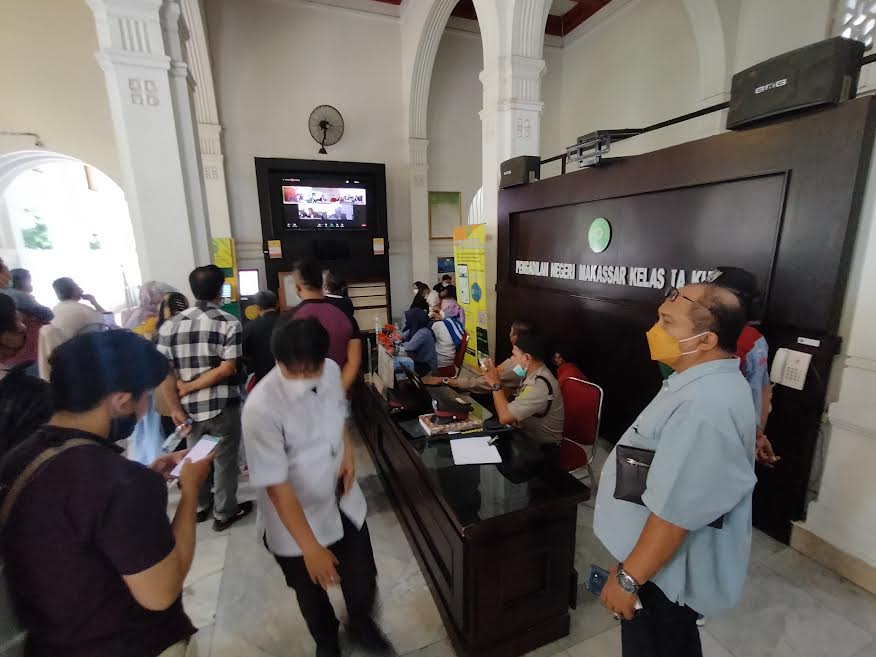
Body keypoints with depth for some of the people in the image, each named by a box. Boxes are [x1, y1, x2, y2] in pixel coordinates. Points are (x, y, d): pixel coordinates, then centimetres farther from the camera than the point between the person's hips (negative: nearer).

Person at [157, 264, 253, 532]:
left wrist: (175, 407, -3)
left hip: (189, 407, 4)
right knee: (225, 460, 12)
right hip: (223, 406, -4)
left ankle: (200, 507, 42)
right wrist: (188, 387, -9)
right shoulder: (229, 323, -12)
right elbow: (227, 369, -18)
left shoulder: (170, 325, 0)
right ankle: (224, 513, 27)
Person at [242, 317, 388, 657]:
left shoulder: (331, 370, -16)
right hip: (294, 520, -3)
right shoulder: (261, 408, -32)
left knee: (363, 579, 21)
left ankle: (361, 621, 58)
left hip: (344, 502, 4)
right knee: (312, 594, 25)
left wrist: (348, 451, -9)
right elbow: (276, 486, -26)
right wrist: (310, 547, -23)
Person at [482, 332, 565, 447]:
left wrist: (495, 384, -20)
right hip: (526, 433, 7)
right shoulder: (533, 373, 0)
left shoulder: (540, 386, -29)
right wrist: (497, 382, -8)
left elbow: (504, 417, -28)